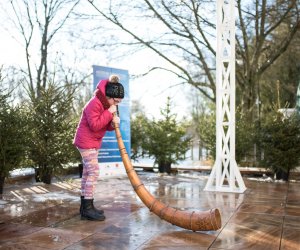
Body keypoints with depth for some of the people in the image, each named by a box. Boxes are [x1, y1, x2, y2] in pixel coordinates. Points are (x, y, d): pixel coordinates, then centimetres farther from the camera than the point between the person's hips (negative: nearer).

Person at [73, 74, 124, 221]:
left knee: (87, 173, 12)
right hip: (86, 142, -10)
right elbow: (95, 125, -27)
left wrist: (114, 123, -9)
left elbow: (106, 126, 12)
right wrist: (109, 113, -24)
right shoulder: (94, 104, -20)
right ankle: (88, 208, -12)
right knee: (93, 172, -14)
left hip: (93, 142, 10)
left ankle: (85, 206, 19)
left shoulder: (107, 104, 10)